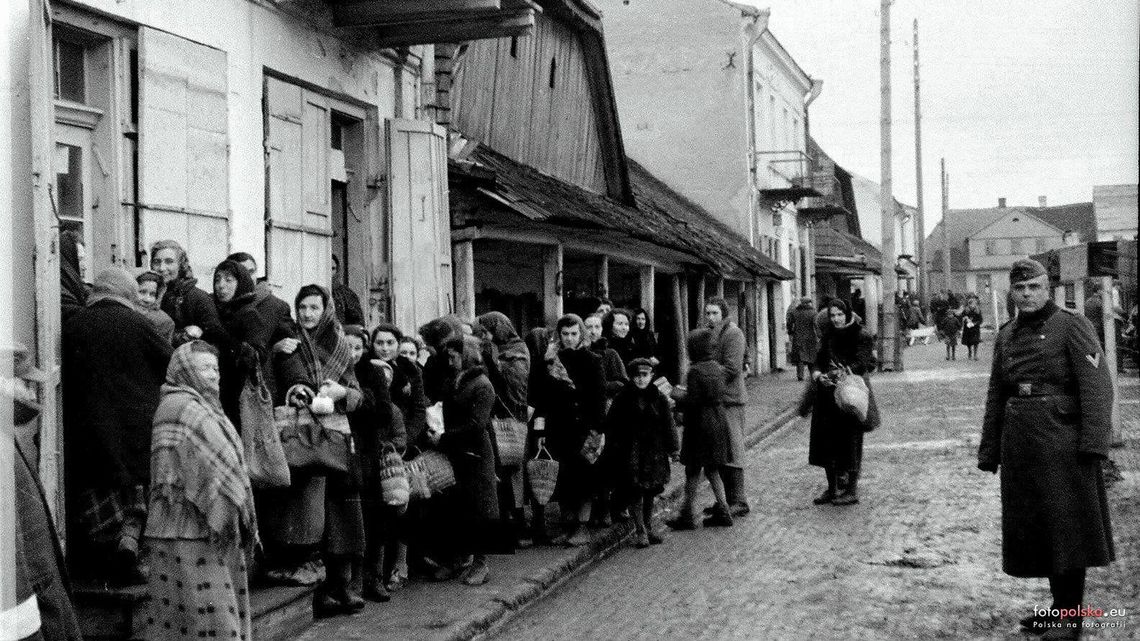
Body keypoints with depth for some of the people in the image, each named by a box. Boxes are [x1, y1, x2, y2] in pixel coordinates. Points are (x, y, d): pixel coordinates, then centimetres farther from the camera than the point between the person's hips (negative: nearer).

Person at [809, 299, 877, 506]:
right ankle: (832, 488, 15)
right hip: (828, 395, 6)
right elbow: (819, 362, 8)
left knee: (850, 442, -3)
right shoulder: (828, 336, 14)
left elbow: (861, 364, -16)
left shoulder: (862, 336, -4)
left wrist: (841, 373, -32)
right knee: (827, 440, 5)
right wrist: (818, 375, -14)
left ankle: (852, 490, 6)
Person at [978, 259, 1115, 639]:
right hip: (1020, 446, 6)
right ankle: (1059, 604, 23)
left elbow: (1097, 386, -13)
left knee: (1067, 527, -2)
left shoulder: (1072, 326, -4)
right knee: (1033, 530, 10)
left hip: (1062, 444, -6)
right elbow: (996, 397, 18)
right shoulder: (1006, 336, 14)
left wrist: (1093, 442, -21)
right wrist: (988, 450, 16)